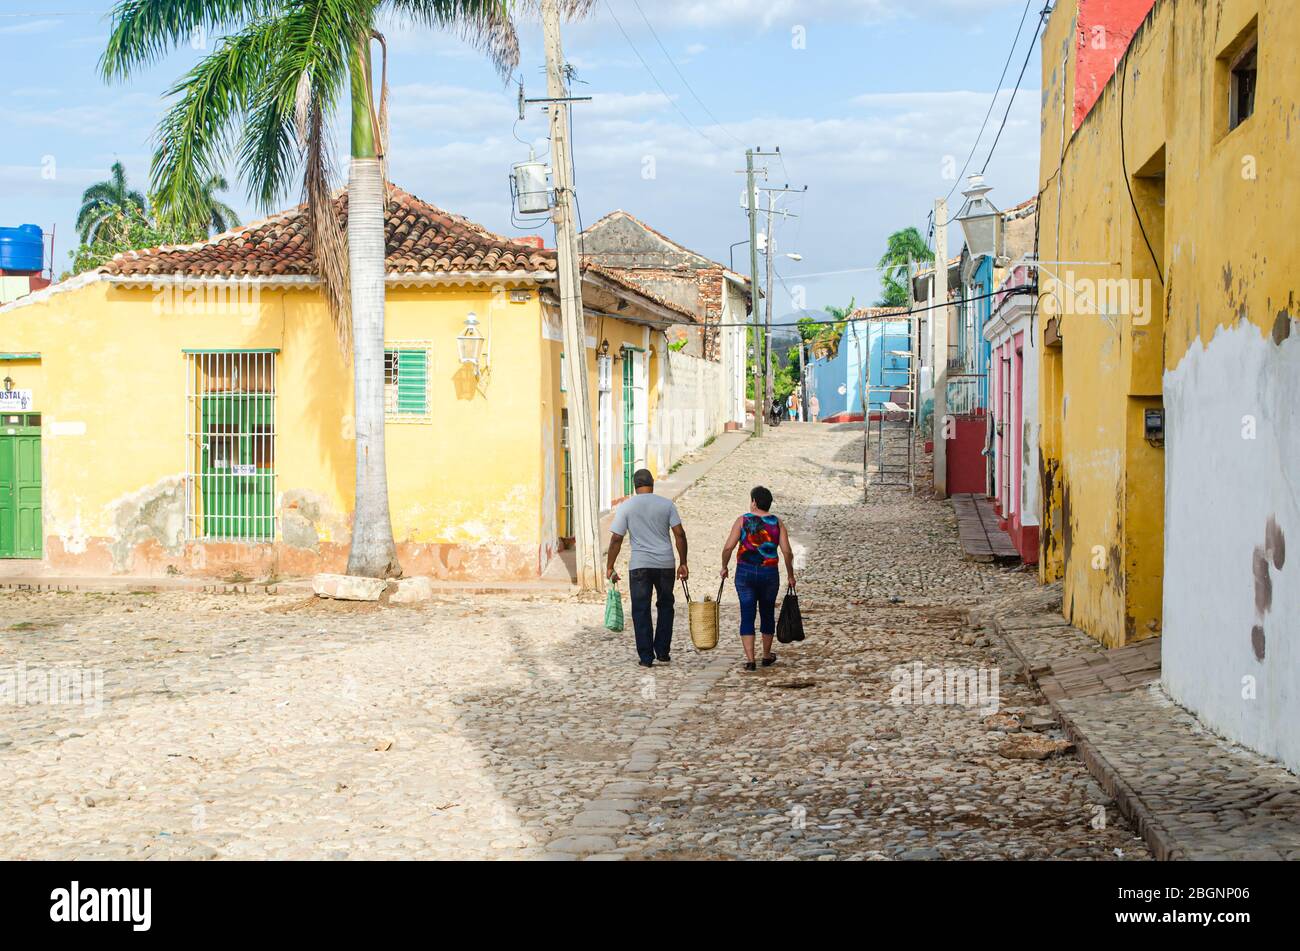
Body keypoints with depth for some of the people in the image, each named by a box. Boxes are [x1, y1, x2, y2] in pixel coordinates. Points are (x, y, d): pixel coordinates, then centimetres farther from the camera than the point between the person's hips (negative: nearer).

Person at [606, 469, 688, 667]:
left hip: (639, 565, -2)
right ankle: (663, 653, 17)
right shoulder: (667, 504, 3)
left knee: (641, 610, 5)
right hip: (666, 564, 2)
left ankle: (646, 657, 3)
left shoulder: (626, 506, -1)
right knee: (665, 606, 18)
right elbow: (679, 534, -1)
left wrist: (609, 567, 3)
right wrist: (683, 563, 6)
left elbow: (616, 539, -3)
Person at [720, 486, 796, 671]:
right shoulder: (777, 523, 0)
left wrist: (724, 567, 7)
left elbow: (728, 548, -9)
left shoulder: (743, 520, -3)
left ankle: (750, 660, -8)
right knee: (767, 614, 18)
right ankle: (767, 656, 31)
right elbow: (787, 552, -6)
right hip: (770, 573, 1)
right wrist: (790, 575, 6)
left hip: (745, 573, -1)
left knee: (747, 616, 1)